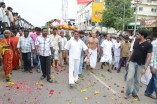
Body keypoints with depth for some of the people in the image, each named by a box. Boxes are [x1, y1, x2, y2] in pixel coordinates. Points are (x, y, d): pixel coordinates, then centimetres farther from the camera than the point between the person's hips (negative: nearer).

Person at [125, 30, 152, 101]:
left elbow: (149, 57, -14)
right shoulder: (136, 41, 3)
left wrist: (145, 68, -20)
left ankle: (135, 93, 25)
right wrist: (128, 60, 13)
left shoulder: (148, 45, -11)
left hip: (140, 65, -2)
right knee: (129, 78, -2)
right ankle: (127, 93, 13)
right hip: (132, 62, 3)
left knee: (137, 80, 8)